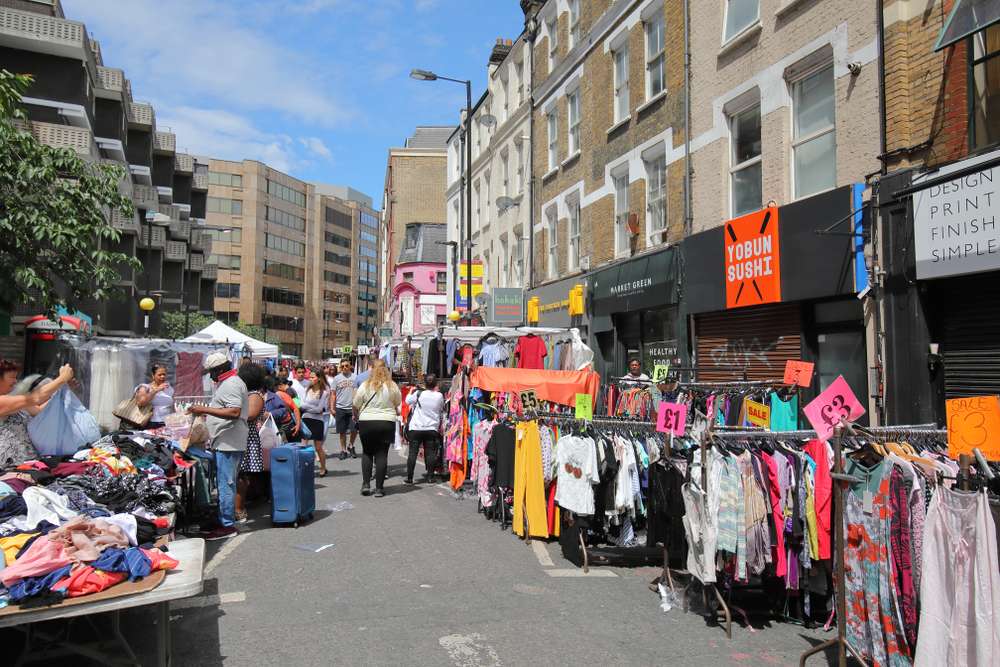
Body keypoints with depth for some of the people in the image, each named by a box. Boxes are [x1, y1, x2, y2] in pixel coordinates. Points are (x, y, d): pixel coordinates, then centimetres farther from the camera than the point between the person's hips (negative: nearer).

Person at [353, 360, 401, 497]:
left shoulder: (365, 385, -2)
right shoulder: (393, 386, 0)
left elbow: (356, 406, 3)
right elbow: (398, 405, 12)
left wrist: (357, 417, 22)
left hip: (366, 422, 0)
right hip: (387, 423, 0)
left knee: (367, 452, 14)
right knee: (382, 454, 4)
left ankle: (366, 484, 8)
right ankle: (379, 488, 4)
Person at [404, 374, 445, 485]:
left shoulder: (418, 394, -9)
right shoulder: (439, 396, -4)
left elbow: (408, 401, 8)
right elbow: (442, 411, 11)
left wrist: (411, 391, 26)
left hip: (416, 428, -1)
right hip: (432, 429, 1)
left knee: (412, 452, 3)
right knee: (430, 453, 5)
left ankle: (409, 477, 5)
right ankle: (429, 476, 6)